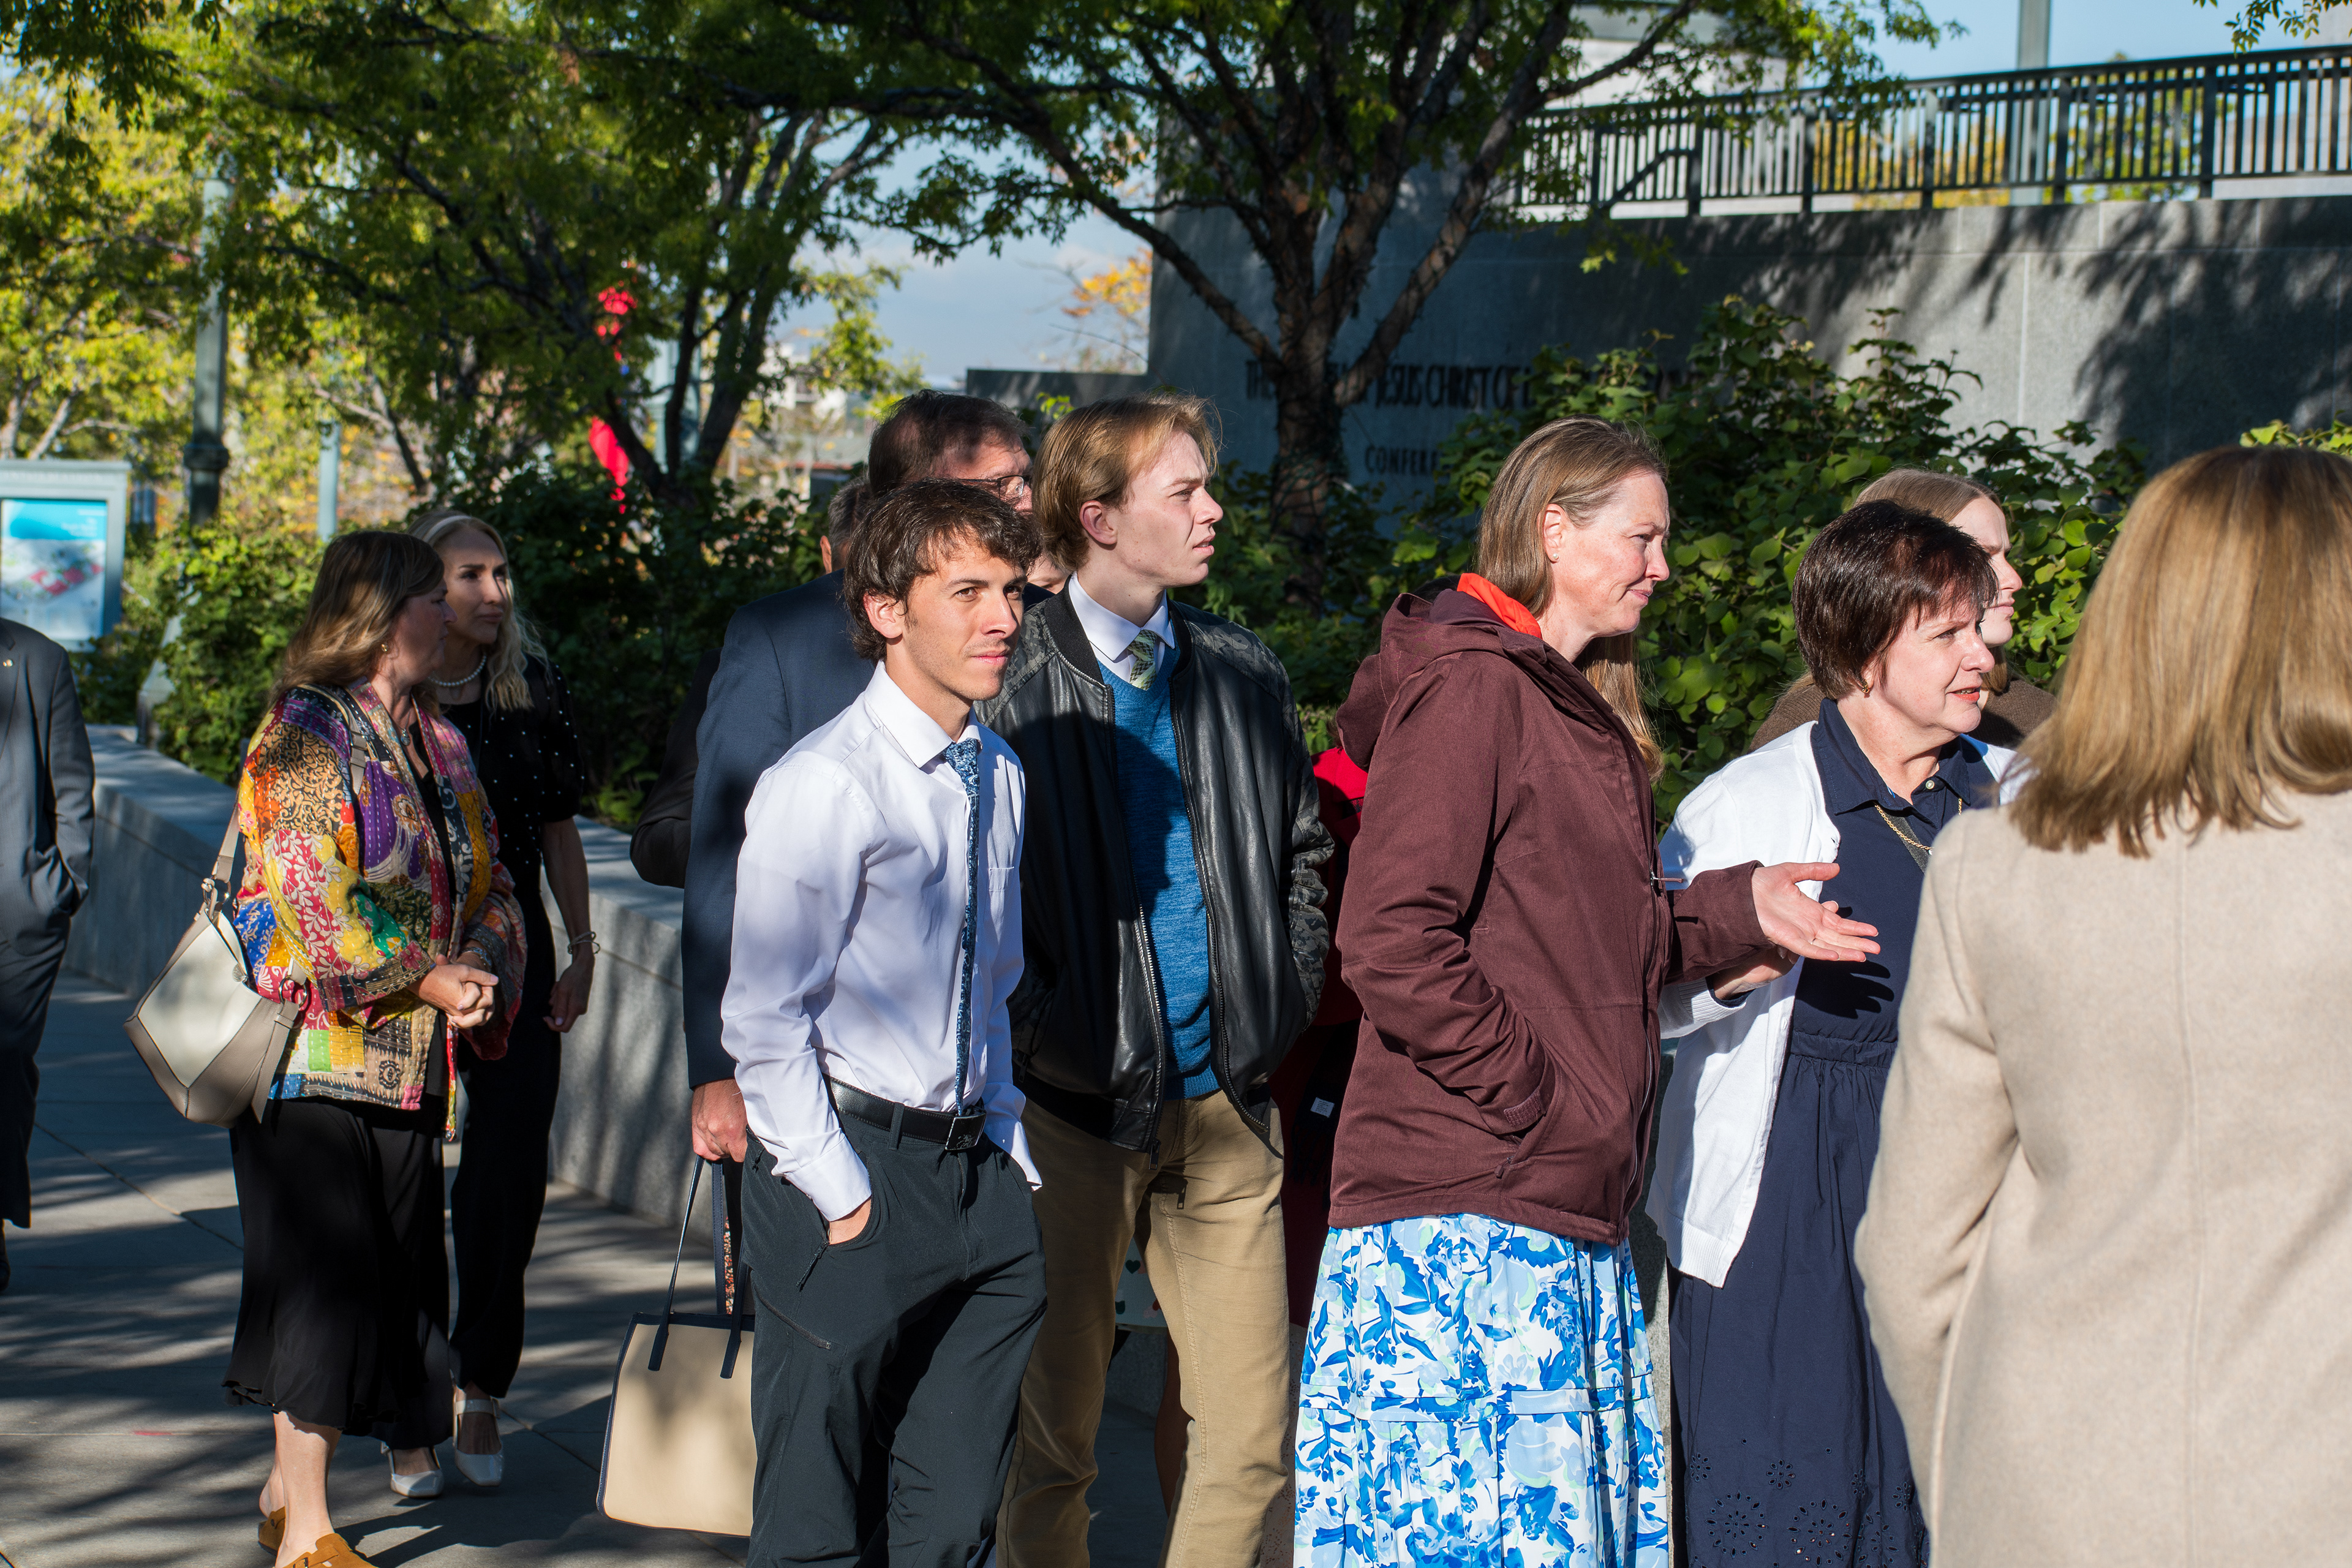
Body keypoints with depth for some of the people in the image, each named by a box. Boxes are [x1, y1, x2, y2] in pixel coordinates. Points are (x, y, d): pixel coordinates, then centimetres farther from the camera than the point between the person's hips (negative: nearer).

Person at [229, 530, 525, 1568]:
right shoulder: (305, 735, -9)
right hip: (316, 1051, -8)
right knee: (329, 1272, -9)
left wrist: (479, 961, -5)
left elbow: (486, 880, 16)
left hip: (407, 1058, 8)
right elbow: (311, 897, -17)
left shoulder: (440, 745, 16)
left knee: (398, 1275, 8)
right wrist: (428, 979, -16)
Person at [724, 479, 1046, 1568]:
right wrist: (842, 1200, -14)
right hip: (852, 1166, -7)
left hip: (974, 1175, 7)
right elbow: (763, 1021, -13)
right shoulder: (825, 786, -13)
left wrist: (1006, 1152, 14)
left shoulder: (999, 778, 12)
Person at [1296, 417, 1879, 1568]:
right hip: (1462, 1220, -10)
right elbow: (1390, 946, -19)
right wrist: (1539, 1099, -15)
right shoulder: (1468, 686, -10)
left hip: (1564, 1215, 10)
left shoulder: (1580, 710, 20)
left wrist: (1738, 912, 7)